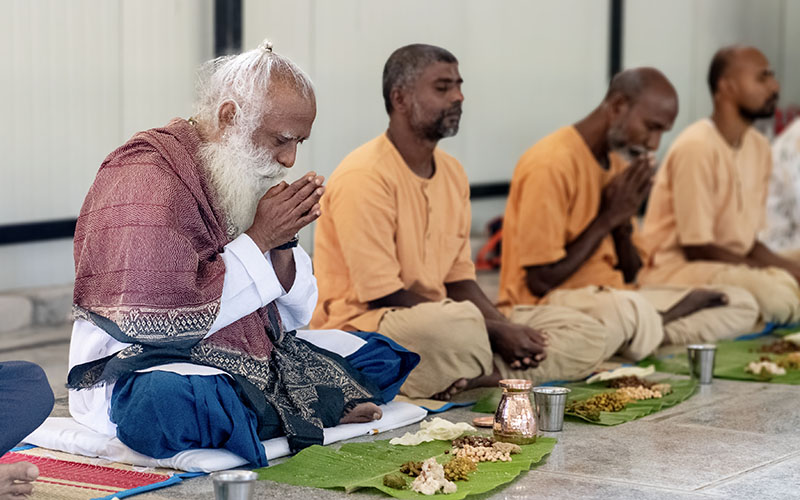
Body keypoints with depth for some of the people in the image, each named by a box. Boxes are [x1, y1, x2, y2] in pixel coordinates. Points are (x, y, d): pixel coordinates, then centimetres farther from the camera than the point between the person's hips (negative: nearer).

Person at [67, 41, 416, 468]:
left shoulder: (245, 179, 13)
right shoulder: (145, 178, -14)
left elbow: (293, 316, 15)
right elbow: (160, 321, -24)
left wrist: (284, 241, -5)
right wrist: (258, 239, -17)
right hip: (147, 370, -8)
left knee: (380, 355, 6)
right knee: (169, 400, -42)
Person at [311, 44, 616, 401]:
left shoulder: (452, 173, 12)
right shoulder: (363, 176, -15)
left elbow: (458, 278, 15)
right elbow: (382, 293, -19)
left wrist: (508, 331, -7)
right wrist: (495, 331, -19)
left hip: (439, 322, 9)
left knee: (586, 336, -2)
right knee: (460, 325, -43)